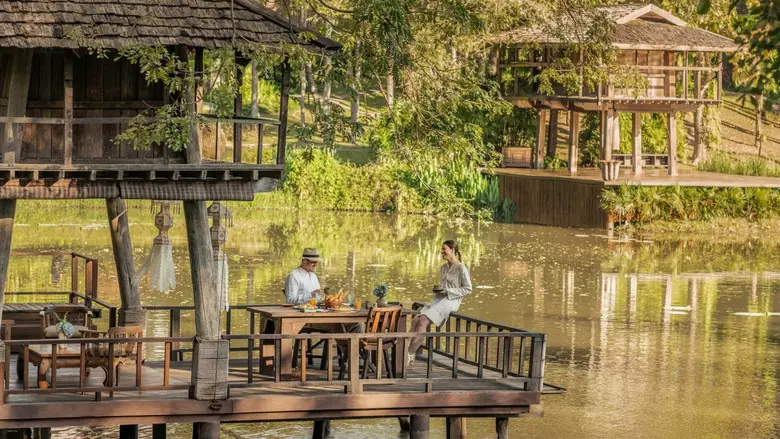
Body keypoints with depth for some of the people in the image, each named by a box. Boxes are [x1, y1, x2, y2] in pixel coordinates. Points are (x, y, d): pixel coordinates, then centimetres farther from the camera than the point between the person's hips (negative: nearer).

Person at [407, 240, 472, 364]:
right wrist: (437, 289, 8)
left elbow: (467, 289, -8)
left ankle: (410, 354, -26)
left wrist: (447, 291, -14)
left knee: (423, 321, -26)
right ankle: (406, 350, -24)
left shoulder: (461, 268, -6)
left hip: (451, 301, -8)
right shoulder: (444, 268, 19)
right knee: (415, 320, -17)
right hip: (438, 299, 8)